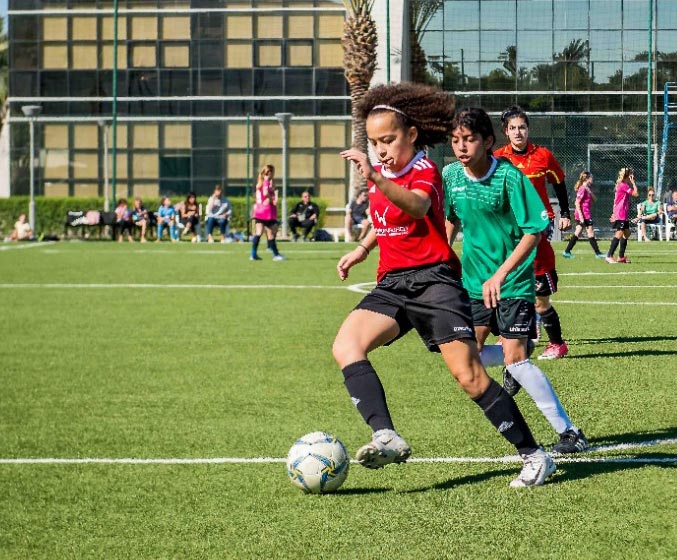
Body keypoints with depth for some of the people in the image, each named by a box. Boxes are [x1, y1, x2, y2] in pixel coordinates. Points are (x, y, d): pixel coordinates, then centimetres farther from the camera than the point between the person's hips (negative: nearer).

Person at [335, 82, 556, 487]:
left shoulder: (425, 172, -9)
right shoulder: (381, 175, 13)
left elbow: (417, 206, -35)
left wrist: (376, 178, -51)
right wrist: (363, 249, 21)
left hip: (434, 279, -7)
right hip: (392, 284, 7)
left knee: (469, 374, -15)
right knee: (346, 347, -20)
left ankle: (534, 455, -4)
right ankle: (388, 438, -31)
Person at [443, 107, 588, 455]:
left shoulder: (508, 177, -18)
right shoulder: (451, 175, -2)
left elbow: (534, 230, -19)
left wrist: (501, 274, -26)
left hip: (513, 282, -6)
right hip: (474, 281, 6)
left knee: (515, 358, -14)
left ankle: (569, 432, -5)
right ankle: (513, 366, 33)